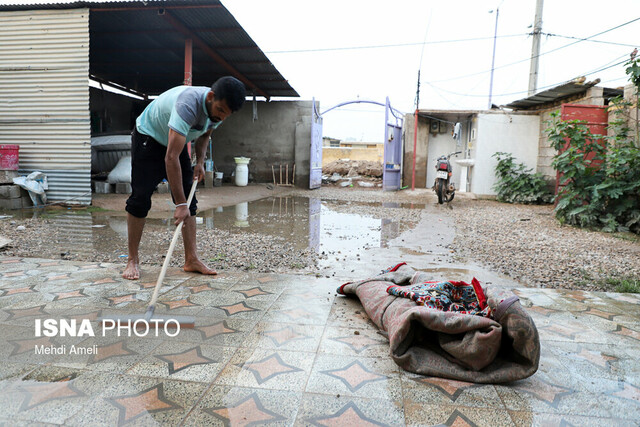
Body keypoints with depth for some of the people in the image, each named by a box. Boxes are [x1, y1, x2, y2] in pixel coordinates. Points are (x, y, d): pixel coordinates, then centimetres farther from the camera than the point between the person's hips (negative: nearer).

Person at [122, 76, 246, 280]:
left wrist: (200, 161, -7)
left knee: (189, 200, -3)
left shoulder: (218, 108, -16)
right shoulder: (188, 104, -40)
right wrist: (180, 204, -43)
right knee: (140, 198, -9)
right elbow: (171, 158, -44)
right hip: (148, 138, -6)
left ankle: (191, 259, 0)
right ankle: (133, 260, 4)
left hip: (176, 141, 7)